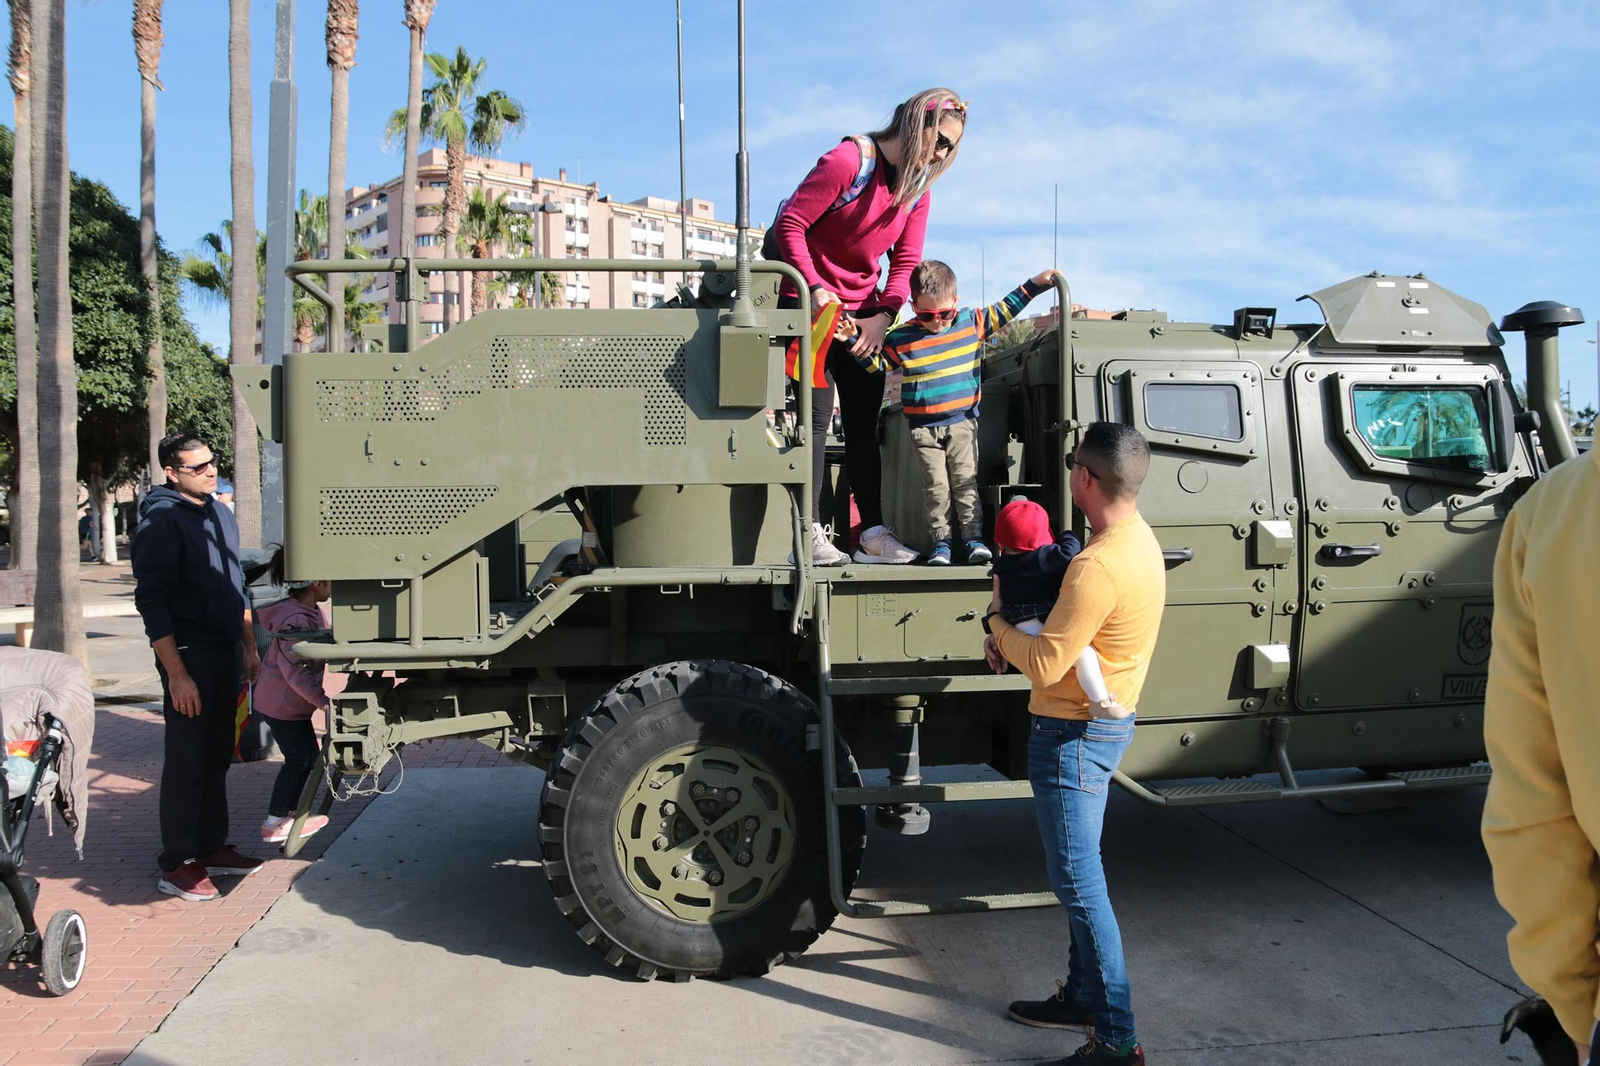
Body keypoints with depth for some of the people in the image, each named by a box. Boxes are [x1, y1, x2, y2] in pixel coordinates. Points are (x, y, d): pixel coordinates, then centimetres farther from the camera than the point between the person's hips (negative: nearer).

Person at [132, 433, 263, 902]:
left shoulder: (221, 515, 12)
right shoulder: (161, 520, -12)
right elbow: (152, 600, -16)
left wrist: (249, 648, 19)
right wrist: (177, 673, -19)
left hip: (226, 653, 8)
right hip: (190, 656, -7)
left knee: (217, 756, 13)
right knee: (187, 762, -1)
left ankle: (212, 848, 24)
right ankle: (177, 864, 9)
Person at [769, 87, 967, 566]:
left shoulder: (918, 188, 4)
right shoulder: (848, 161, -17)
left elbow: (905, 261, 4)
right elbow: (790, 224, -17)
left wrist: (883, 316, -11)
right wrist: (814, 288, -22)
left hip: (862, 308, 6)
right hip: (809, 301, -6)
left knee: (864, 422, 4)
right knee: (818, 413, -11)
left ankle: (874, 534, 6)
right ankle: (810, 531, -8)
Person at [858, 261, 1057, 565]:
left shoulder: (972, 322, 1)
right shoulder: (901, 338, -3)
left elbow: (1004, 310, 12)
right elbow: (878, 365, 6)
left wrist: (1035, 284, 9)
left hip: (962, 421, 1)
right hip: (923, 427, -1)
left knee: (966, 480, -1)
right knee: (936, 485, 0)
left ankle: (973, 536, 4)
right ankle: (941, 540, 8)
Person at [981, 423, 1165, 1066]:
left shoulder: (1099, 566, -28)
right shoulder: (1138, 539, 5)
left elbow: (1044, 667, -25)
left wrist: (997, 621, -8)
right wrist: (1011, 632, 0)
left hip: (1073, 736, -10)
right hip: (1108, 722, 10)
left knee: (1078, 883, -1)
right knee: (1079, 873, 21)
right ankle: (1083, 997, 36)